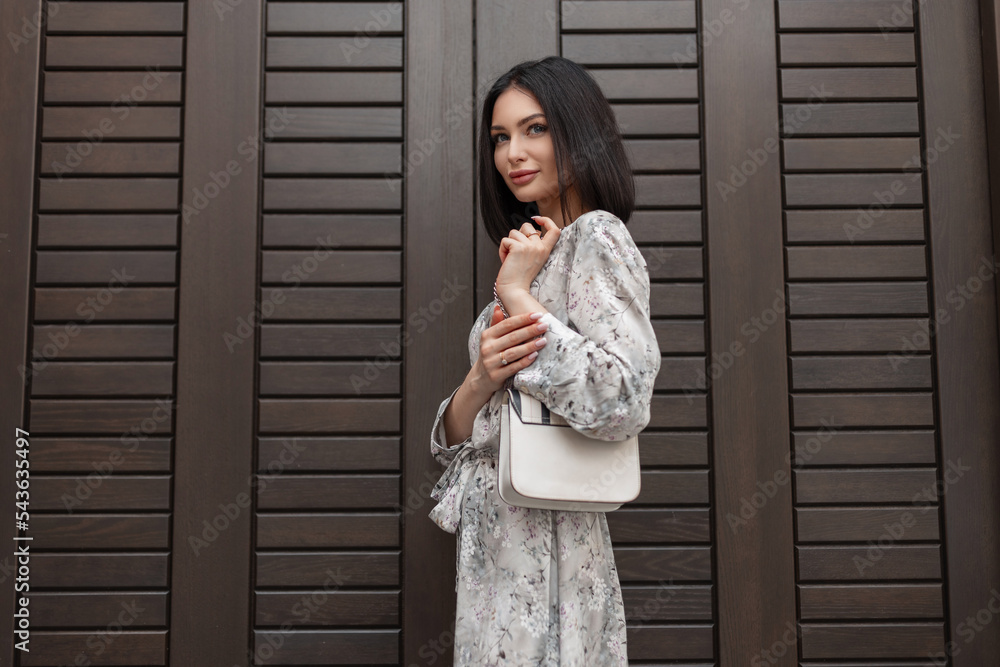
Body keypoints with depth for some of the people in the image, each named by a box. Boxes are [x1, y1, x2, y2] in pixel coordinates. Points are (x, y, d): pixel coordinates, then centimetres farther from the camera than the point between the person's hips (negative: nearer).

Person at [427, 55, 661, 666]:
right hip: (491, 548, 8)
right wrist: (481, 381, -12)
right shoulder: (531, 250, 15)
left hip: (543, 552, -8)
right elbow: (453, 441, 11)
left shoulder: (596, 236, -8)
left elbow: (623, 402, -26)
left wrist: (516, 291, -16)